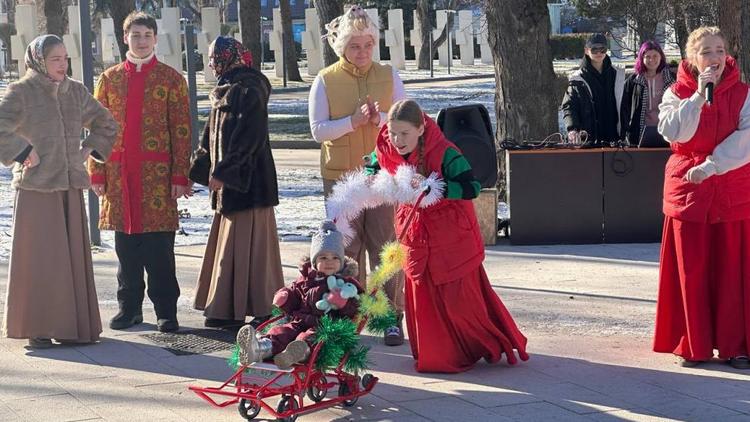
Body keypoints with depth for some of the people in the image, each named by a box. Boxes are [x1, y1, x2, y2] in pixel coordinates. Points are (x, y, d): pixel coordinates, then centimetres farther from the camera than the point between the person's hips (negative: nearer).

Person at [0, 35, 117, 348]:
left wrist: (88, 150, 11)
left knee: (73, 256, 6)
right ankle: (37, 328, 4)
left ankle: (73, 325, 13)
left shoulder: (76, 92, 11)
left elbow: (106, 124, 23)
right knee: (39, 258, -3)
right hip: (36, 188, -5)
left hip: (71, 187, 5)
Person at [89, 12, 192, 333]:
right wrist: (97, 173, 3)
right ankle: (129, 307, 17)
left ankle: (166, 311, 4)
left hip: (157, 174, -3)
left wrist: (180, 176, -6)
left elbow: (182, 131, 0)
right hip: (119, 173, 3)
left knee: (159, 250, -2)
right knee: (125, 246, 8)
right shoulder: (110, 78, 11)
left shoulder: (171, 79, 3)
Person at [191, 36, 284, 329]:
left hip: (248, 182, -10)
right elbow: (211, 137, 21)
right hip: (228, 183, 10)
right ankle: (227, 309, 17)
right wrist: (196, 171, 18)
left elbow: (249, 138, -20)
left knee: (243, 245, -7)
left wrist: (223, 172, -21)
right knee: (228, 245, 11)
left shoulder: (249, 91, -13)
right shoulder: (225, 91, 16)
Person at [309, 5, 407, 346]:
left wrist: (380, 119, -18)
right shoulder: (325, 81, 1)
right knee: (347, 249, 6)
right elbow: (318, 129, -4)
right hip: (340, 177, 0)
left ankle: (391, 318, 4)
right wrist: (353, 121, -19)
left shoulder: (389, 76, 4)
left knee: (386, 248, -1)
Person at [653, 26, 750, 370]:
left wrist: (710, 166, -19)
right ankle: (694, 346, 9)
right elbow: (674, 132, -14)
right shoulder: (676, 94, 4)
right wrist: (699, 95, -19)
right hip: (687, 189, 0)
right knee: (691, 271, 1)